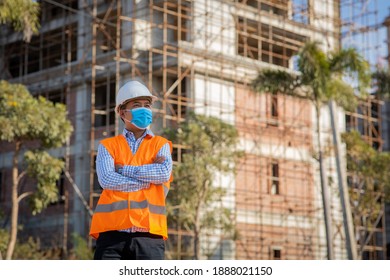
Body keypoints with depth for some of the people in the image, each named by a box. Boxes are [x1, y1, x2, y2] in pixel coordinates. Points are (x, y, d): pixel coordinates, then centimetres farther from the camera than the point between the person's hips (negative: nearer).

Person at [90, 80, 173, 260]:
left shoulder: (161, 145, 15)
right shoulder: (108, 146, 14)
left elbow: (164, 173, -6)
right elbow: (106, 179, -5)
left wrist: (124, 170, -3)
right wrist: (149, 179, -4)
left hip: (148, 233, 0)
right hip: (112, 232, 0)